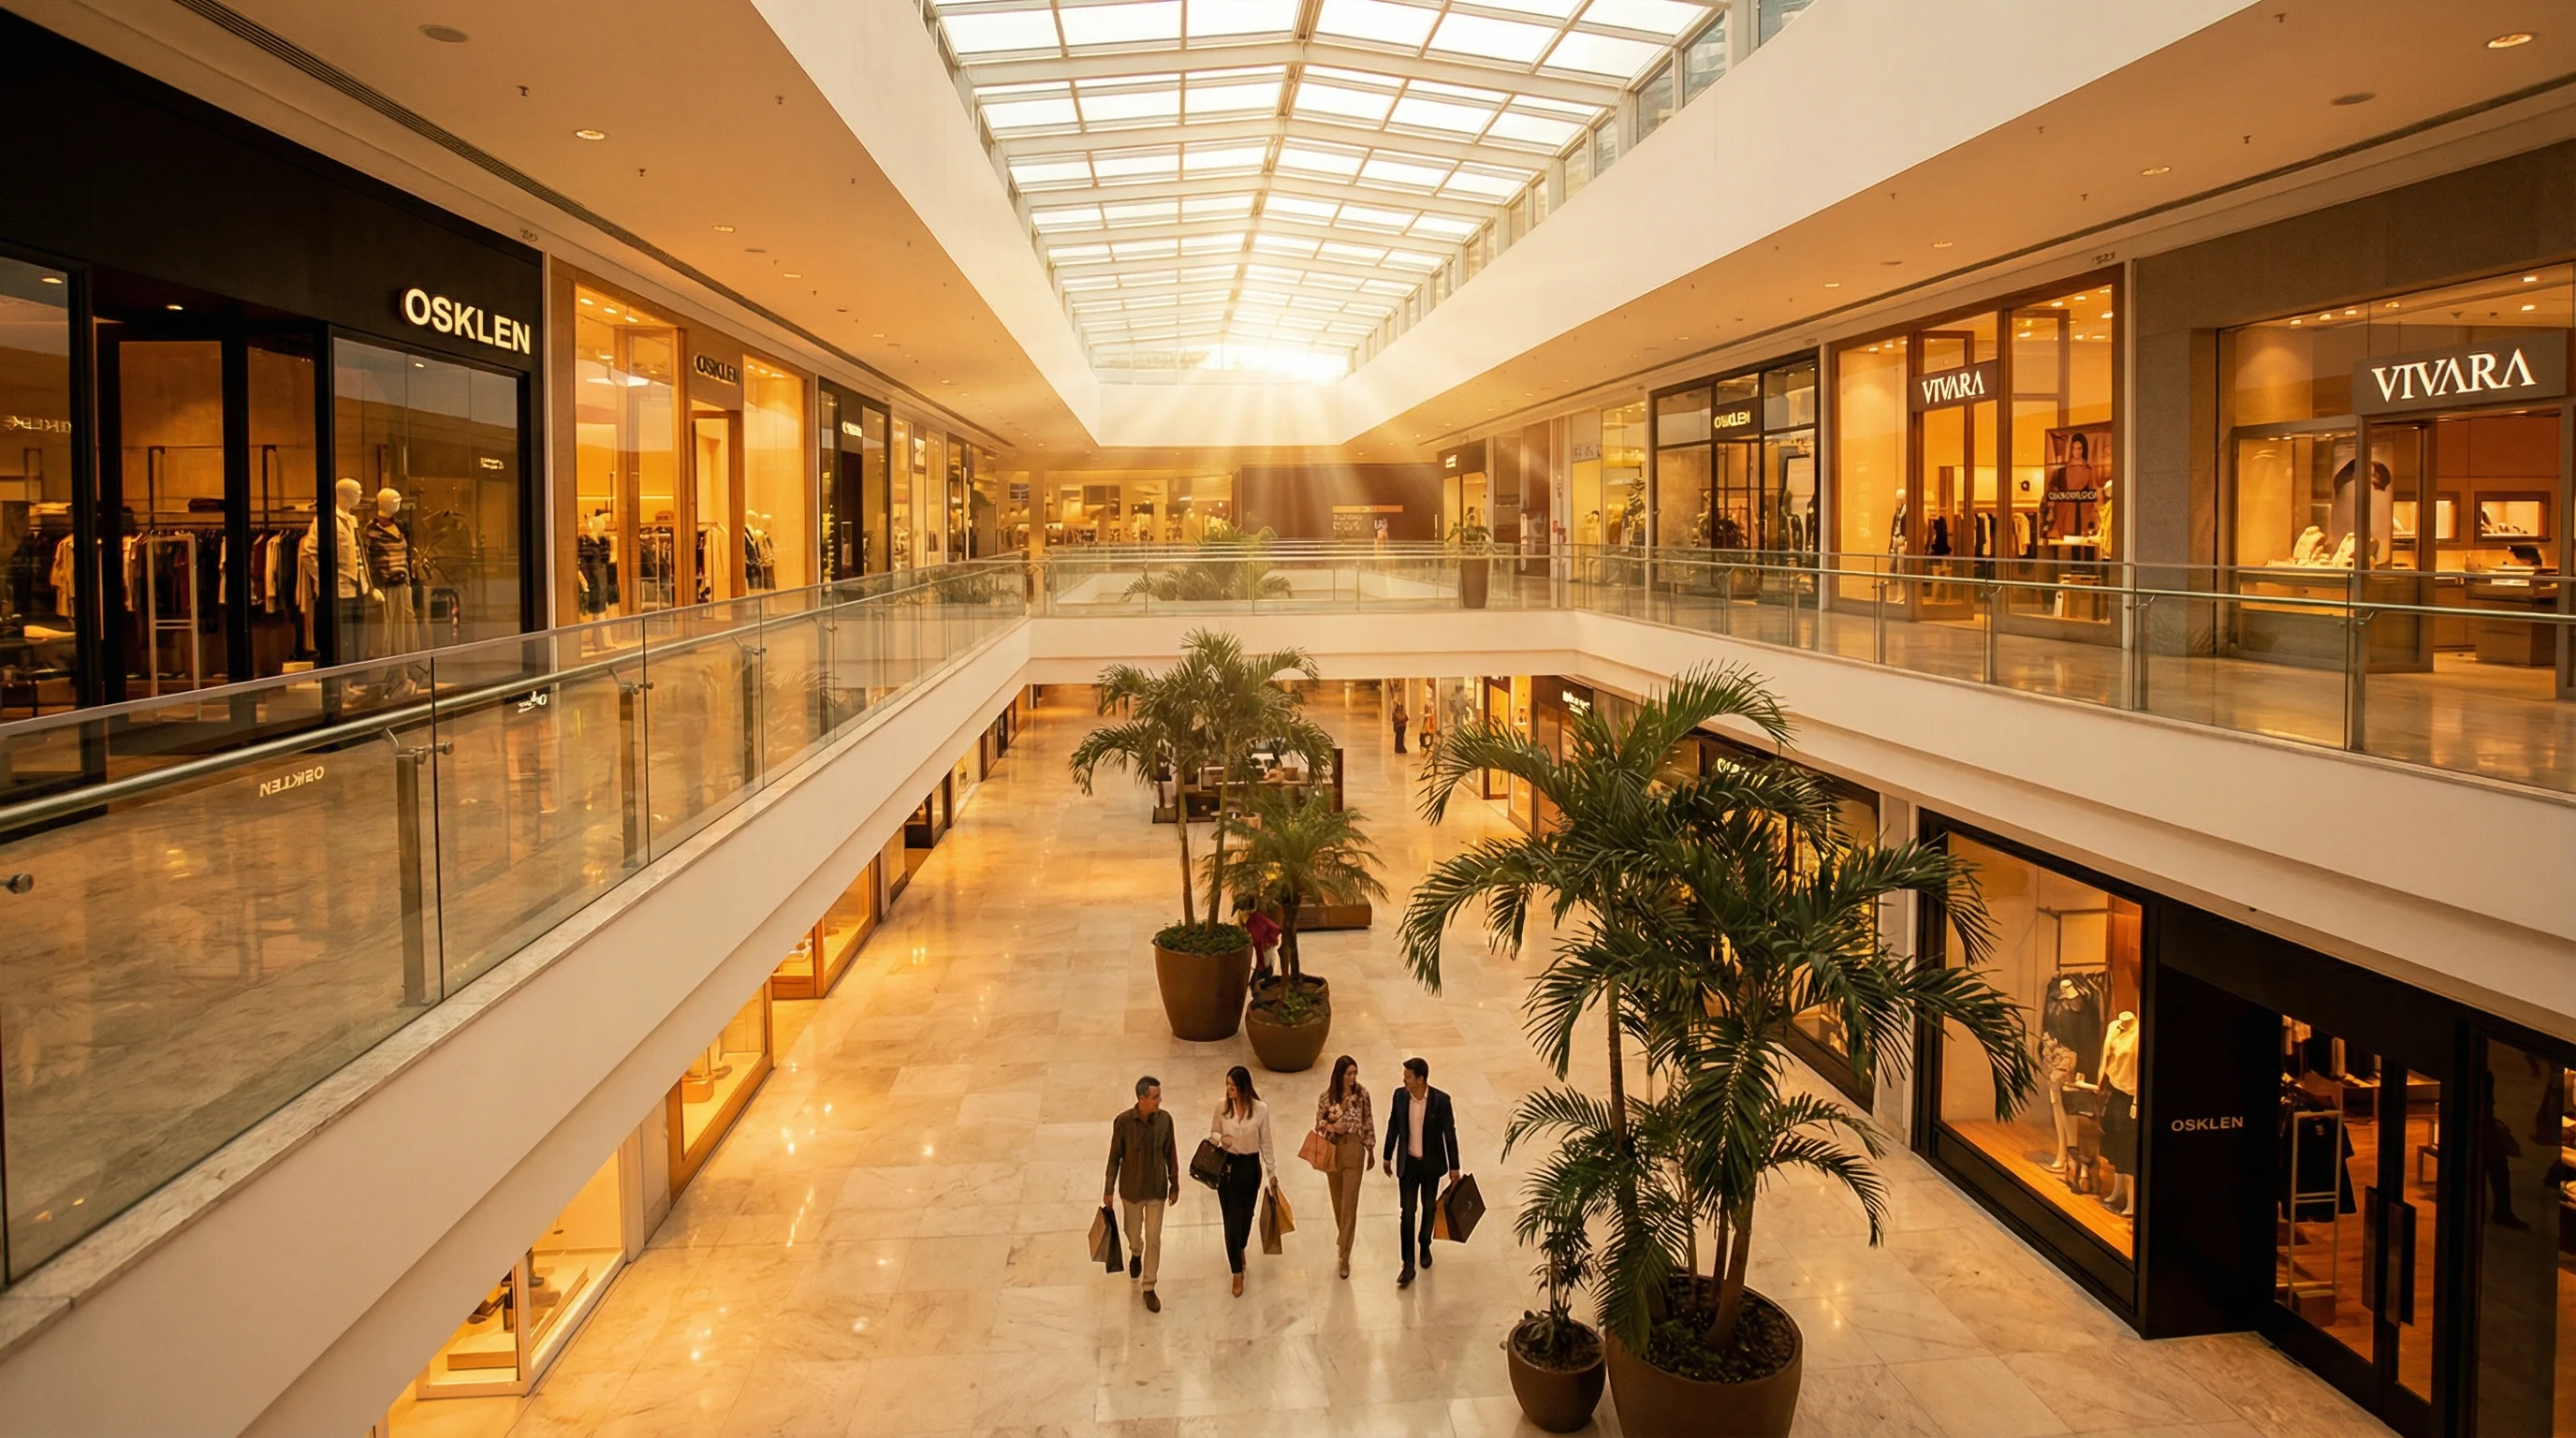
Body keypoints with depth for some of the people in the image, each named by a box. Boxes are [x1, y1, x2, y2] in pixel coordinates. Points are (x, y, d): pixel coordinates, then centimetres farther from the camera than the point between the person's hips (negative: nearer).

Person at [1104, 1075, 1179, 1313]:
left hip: (1157, 1189, 1)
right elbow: (1114, 1157, -10)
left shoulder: (1165, 1119, -13)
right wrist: (1109, 1190, -6)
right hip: (1131, 1189, -1)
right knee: (1133, 1234, 19)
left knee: (1154, 1238, 6)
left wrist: (1175, 1184, 6)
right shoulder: (1123, 1122, -21)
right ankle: (1136, 1254, 54)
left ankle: (1149, 1289, 20)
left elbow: (1170, 1153, 0)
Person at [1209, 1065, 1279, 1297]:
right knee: (1232, 1219, -2)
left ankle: (1240, 1250, 49)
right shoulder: (1222, 1107, -9)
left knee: (1246, 1214, 17)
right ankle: (1237, 1272, 9)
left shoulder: (1261, 1109, -12)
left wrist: (1271, 1172, 3)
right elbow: (1213, 1132, 5)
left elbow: (1265, 1142, -2)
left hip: (1250, 1166, 0)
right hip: (1227, 1166, 0)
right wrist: (1219, 1139, -19)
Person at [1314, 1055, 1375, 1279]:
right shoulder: (1326, 1096, -7)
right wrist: (1331, 1126, -19)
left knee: (1350, 1203, -5)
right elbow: (1318, 1122, 2)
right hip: (1333, 1149, 2)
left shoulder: (1362, 1094, -7)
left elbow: (1369, 1123, 2)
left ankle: (1345, 1256, -1)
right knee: (1337, 1200, 16)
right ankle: (1344, 1241, 39)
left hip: (1354, 1150, -1)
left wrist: (1370, 1151, 6)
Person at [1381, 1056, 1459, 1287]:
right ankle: (1408, 1265, 5)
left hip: (1431, 1164, -1)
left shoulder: (1441, 1100, -19)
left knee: (1429, 1209, 18)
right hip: (1407, 1163, 1)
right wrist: (1388, 1156, 10)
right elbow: (1393, 1126, 3)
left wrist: (1454, 1166, -5)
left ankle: (1425, 1245, 45)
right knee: (1406, 1213, -1)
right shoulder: (1400, 1095, -11)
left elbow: (1450, 1133, -10)